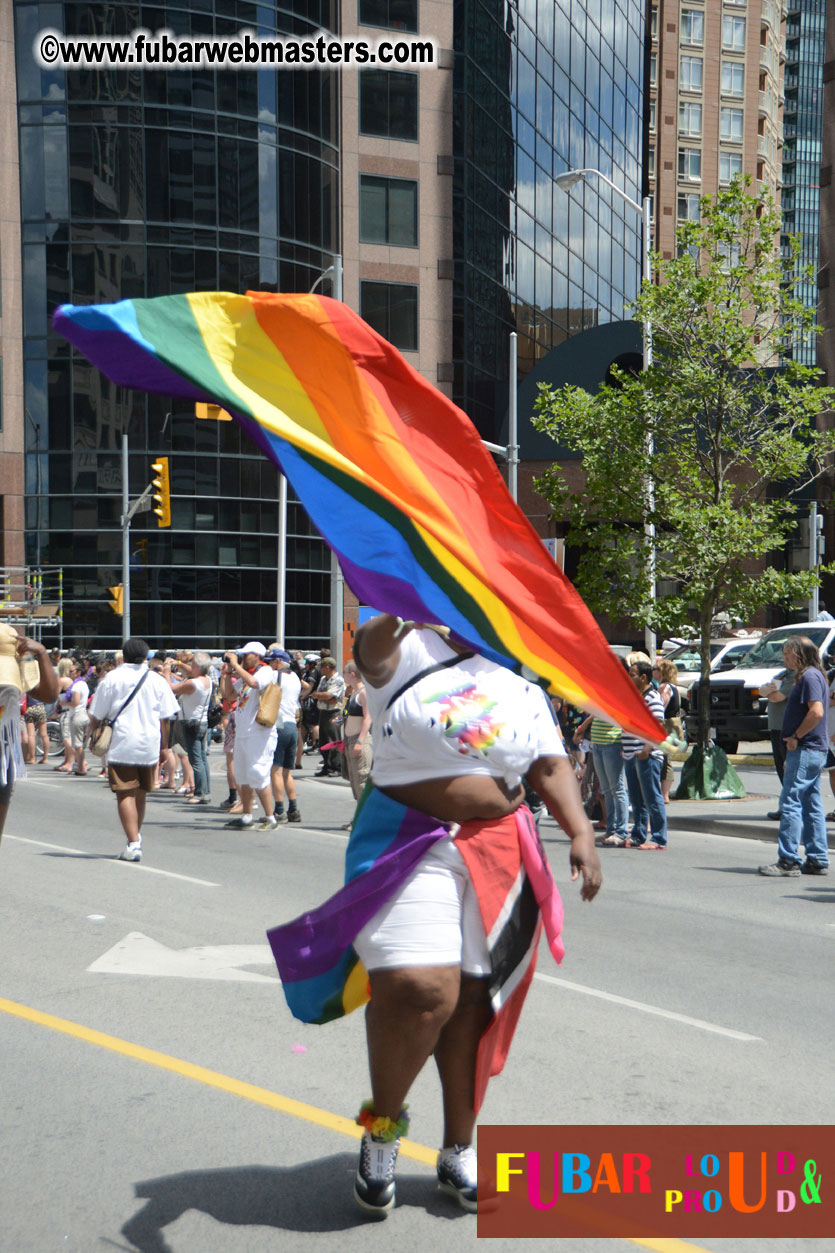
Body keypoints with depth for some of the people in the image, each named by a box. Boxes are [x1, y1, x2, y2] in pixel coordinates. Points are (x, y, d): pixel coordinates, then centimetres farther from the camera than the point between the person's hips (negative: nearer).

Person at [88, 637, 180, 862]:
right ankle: (136, 837, 32)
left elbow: (96, 716, -1)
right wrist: (162, 744, 15)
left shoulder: (112, 678, -3)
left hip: (121, 745, -3)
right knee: (140, 794, 17)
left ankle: (133, 843, -14)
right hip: (149, 746, 4)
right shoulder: (157, 680, 4)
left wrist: (92, 734, 15)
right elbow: (164, 718, 6)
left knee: (125, 794, -4)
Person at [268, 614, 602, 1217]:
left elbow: (551, 767, 8)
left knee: (474, 998, 8)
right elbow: (370, 646, -23)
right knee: (419, 987, -16)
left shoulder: (522, 687, 12)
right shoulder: (409, 654, 0)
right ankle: (384, 1123, 12)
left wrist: (581, 832, -5)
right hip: (410, 846, -4)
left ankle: (459, 1151, 26)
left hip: (499, 852, 4)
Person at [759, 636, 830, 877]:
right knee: (811, 805, 11)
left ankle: (788, 861, -10)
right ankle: (818, 860, 14)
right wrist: (795, 740, 17)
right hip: (814, 751, 10)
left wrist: (795, 737, -17)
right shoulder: (808, 676, 18)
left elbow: (817, 712, -25)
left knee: (791, 802, -10)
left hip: (806, 750, -10)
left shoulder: (810, 676, -13)